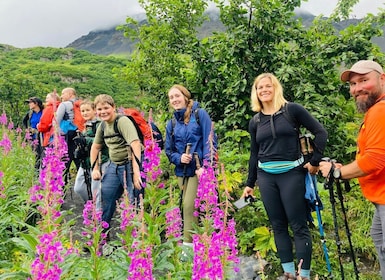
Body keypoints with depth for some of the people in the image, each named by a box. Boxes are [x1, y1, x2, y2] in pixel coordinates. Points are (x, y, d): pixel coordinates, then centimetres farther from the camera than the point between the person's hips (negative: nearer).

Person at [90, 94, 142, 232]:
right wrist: (95, 168, 11)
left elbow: (135, 145, -28)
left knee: (135, 201, -10)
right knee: (105, 197, 13)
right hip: (114, 165, 8)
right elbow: (95, 147, 20)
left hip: (130, 165, -8)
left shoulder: (122, 121, -17)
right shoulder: (103, 125, 7)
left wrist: (136, 172, -33)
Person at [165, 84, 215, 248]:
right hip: (182, 171, 6)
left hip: (199, 169, -5)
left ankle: (188, 243, -1)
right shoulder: (171, 124, 12)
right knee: (187, 206, 7)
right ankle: (193, 241, 18)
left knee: (189, 205, -11)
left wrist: (205, 166, -16)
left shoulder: (200, 114, -3)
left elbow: (209, 141, -8)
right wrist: (179, 158, -8)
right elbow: (169, 150, 14)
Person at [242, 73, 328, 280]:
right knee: (278, 226, 9)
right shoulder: (255, 122, 8)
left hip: (292, 173, -4)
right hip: (266, 176, 4)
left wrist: (315, 161, -7)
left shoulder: (292, 110, -4)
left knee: (298, 226, -1)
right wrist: (249, 183, 15)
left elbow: (320, 132, -2)